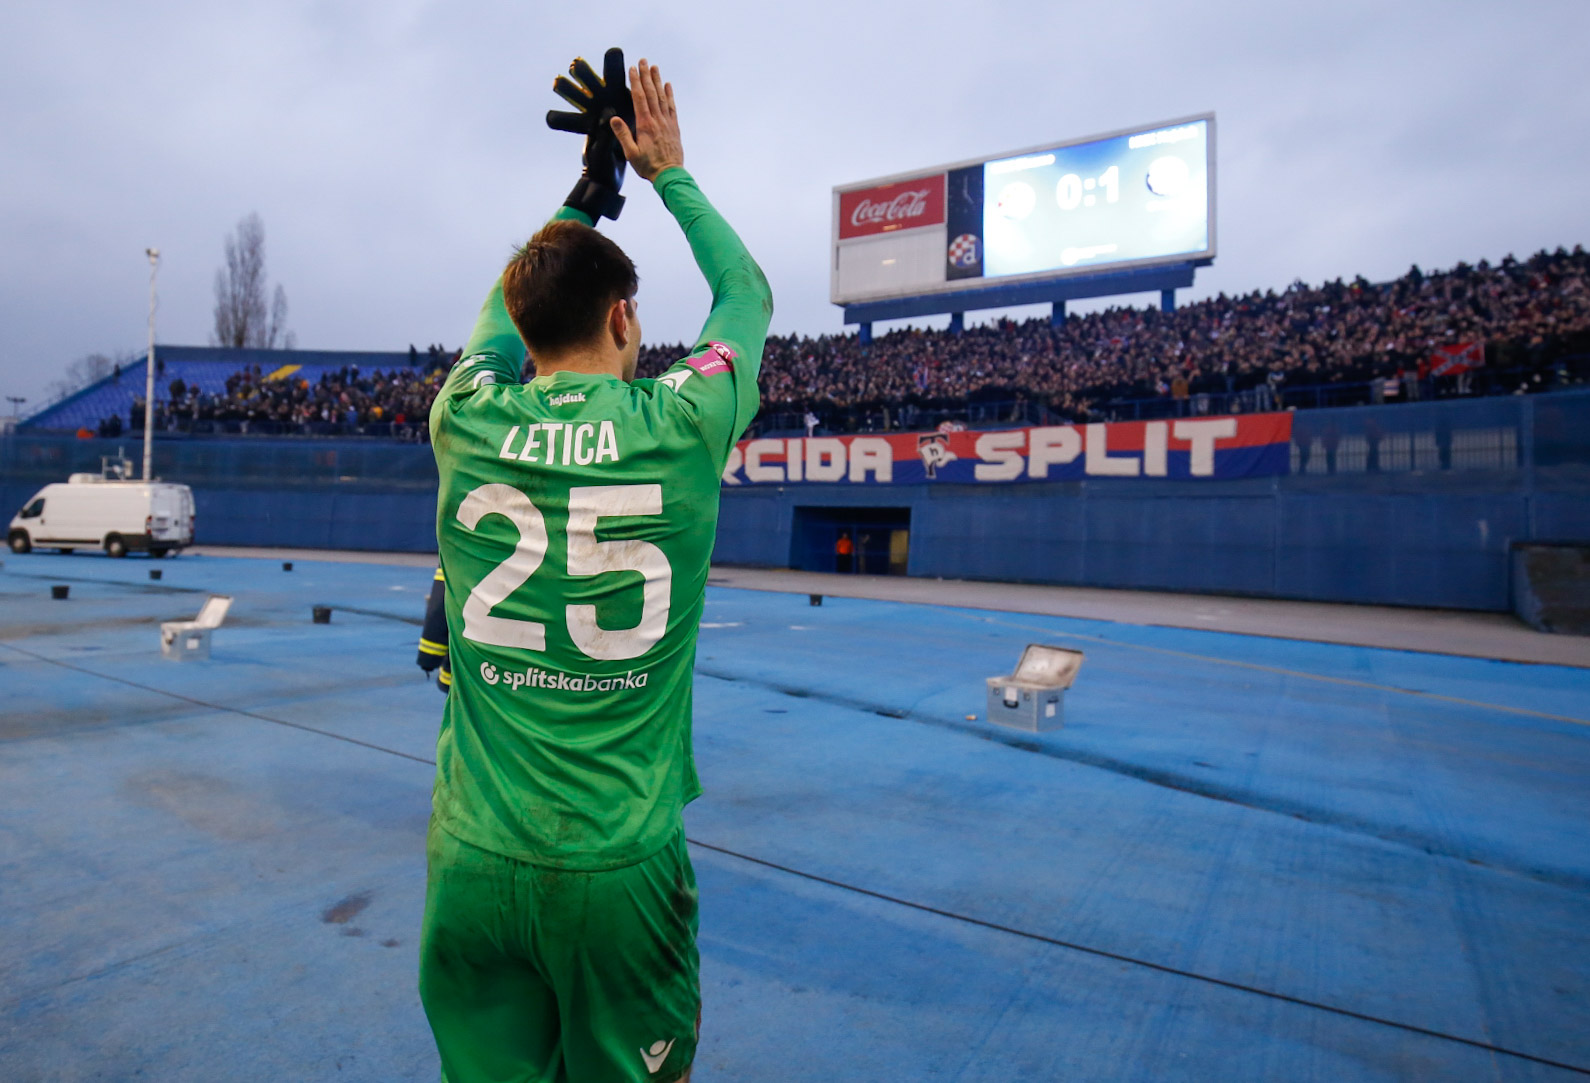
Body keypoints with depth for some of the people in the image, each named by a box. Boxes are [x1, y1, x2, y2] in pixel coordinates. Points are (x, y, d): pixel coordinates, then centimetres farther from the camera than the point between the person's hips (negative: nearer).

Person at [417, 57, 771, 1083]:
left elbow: (505, 309, 19)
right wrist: (669, 170, 21)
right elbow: (749, 292, 11)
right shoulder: (680, 427, -11)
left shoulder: (468, 423, -5)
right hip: (620, 872, -2)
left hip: (472, 864, 3)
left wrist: (589, 187, 26)